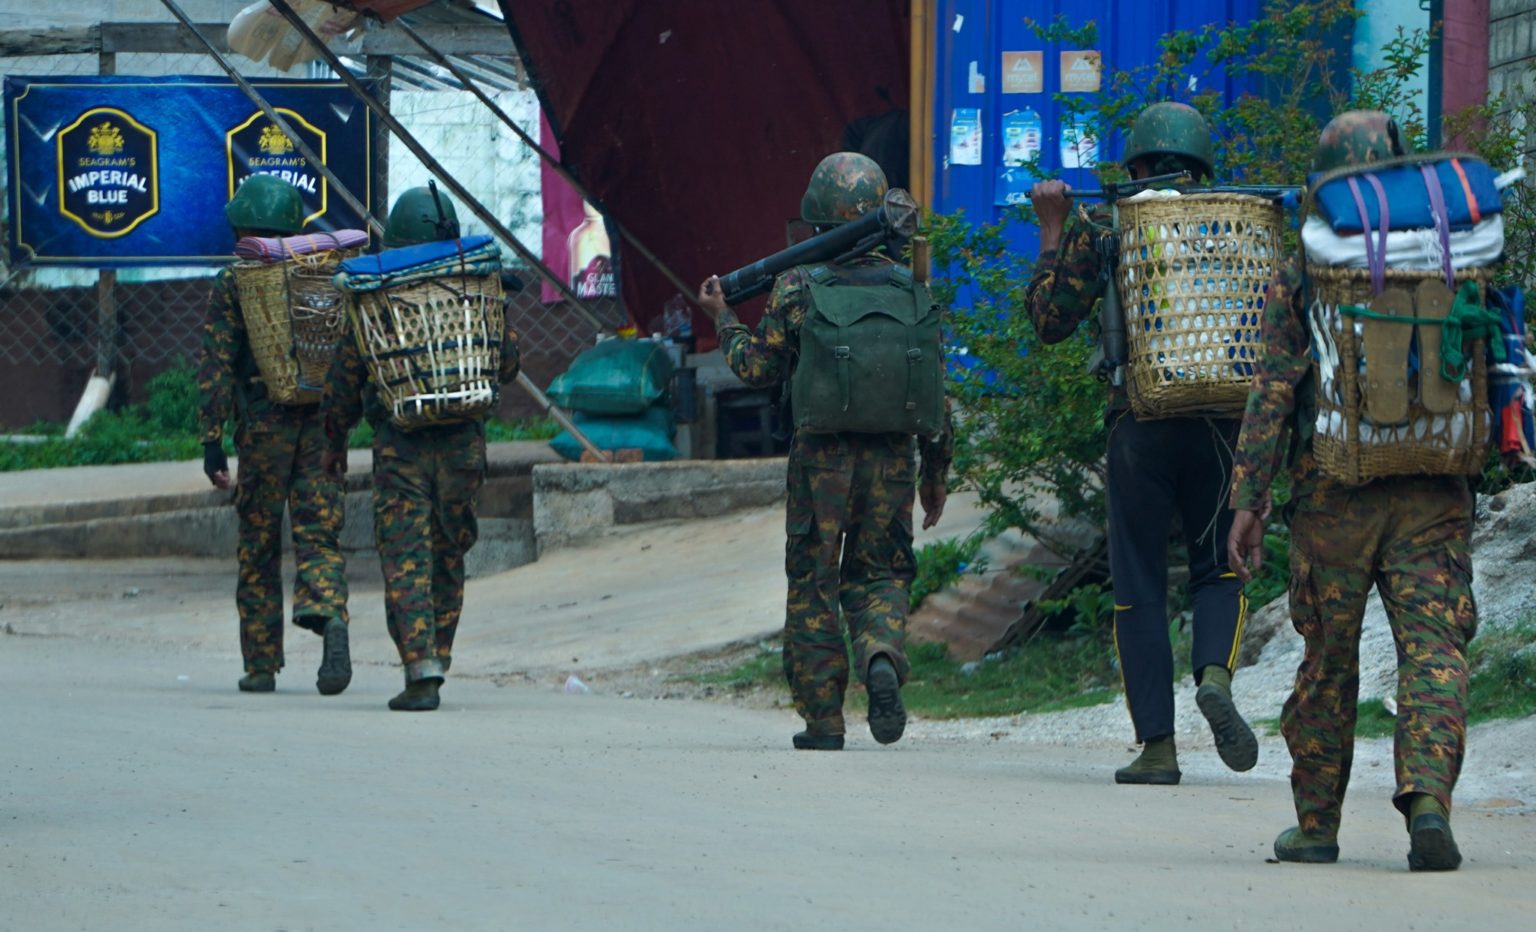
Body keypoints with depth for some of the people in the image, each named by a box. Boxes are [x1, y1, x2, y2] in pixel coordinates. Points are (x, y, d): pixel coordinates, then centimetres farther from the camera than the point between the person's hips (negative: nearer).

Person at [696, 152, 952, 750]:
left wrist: (722, 318, 18)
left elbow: (758, 368, 0)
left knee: (813, 587, 9)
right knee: (877, 574, 14)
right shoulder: (912, 291, 3)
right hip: (892, 460, 2)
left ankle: (823, 720, 8)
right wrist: (936, 473, 15)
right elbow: (937, 392, 6)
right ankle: (882, 658, -17)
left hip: (821, 458, -2)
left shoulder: (799, 287, -6)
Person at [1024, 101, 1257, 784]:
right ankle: (1214, 676, -14)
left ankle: (1157, 747, 0)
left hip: (1139, 426, -1)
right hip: (1219, 426, 1)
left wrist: (1052, 230, 10)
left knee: (1139, 588, 6)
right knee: (1217, 572, 16)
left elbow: (1051, 320, 5)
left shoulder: (1100, 229, 3)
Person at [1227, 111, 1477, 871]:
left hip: (1334, 495, 0)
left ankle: (1316, 824, 19)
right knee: (1433, 651, -4)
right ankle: (1428, 798, -25)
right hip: (1433, 494, 0)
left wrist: (1248, 500, -4)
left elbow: (1271, 394, -5)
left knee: (1328, 662, 12)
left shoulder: (1300, 277, -1)